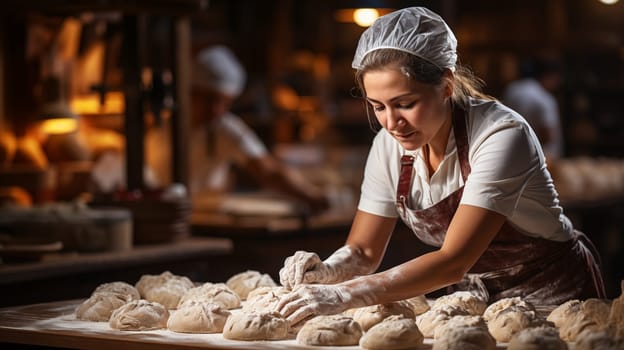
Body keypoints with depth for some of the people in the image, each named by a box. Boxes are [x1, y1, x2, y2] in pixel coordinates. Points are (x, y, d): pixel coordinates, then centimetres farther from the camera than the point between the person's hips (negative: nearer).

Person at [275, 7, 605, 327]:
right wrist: (326, 272, -23)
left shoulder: (502, 135, -25)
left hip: (550, 293, -4)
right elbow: (363, 251, -1)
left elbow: (453, 261, -32)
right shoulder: (389, 145, -7)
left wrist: (346, 295, -39)